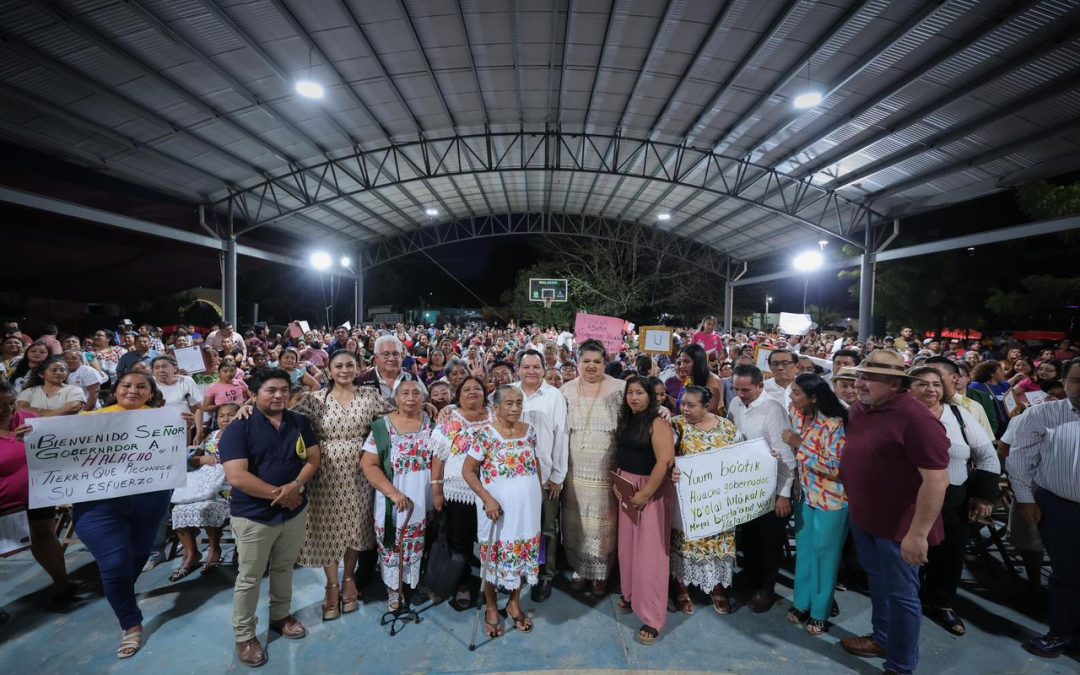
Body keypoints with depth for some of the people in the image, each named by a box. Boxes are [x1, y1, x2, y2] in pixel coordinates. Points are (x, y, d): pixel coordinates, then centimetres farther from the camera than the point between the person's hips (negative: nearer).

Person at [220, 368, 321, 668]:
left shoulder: (299, 423, -1)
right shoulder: (238, 428, -15)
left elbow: (313, 458, 0)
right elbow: (237, 477, -21)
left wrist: (296, 485, -18)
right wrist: (277, 494, -19)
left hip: (295, 511, 4)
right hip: (254, 516, -4)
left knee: (284, 568, 21)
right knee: (249, 578, 12)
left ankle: (281, 616, 41)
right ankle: (244, 636, 30)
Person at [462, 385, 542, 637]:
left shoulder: (529, 430, 0)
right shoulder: (486, 433, -14)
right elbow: (468, 470, -10)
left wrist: (540, 491, 11)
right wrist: (487, 499, -17)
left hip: (527, 505, 4)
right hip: (497, 506, -4)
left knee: (523, 552, 16)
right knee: (494, 555, 12)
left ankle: (515, 604, 39)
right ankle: (492, 609, 35)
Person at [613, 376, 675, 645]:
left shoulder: (658, 423, -16)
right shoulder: (625, 420, 8)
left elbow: (665, 462, -22)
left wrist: (645, 494, -21)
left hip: (652, 491, -7)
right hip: (627, 489, 7)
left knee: (649, 551, -1)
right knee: (627, 546, 15)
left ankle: (653, 617, 11)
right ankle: (631, 595, 35)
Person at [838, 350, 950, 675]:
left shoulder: (915, 418, -25)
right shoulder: (860, 409, 0)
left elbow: (937, 479, -26)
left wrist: (918, 533, -24)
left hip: (898, 525, -7)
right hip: (863, 516, 8)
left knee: (900, 594, 11)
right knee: (877, 581, 25)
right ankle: (881, 638, 46)